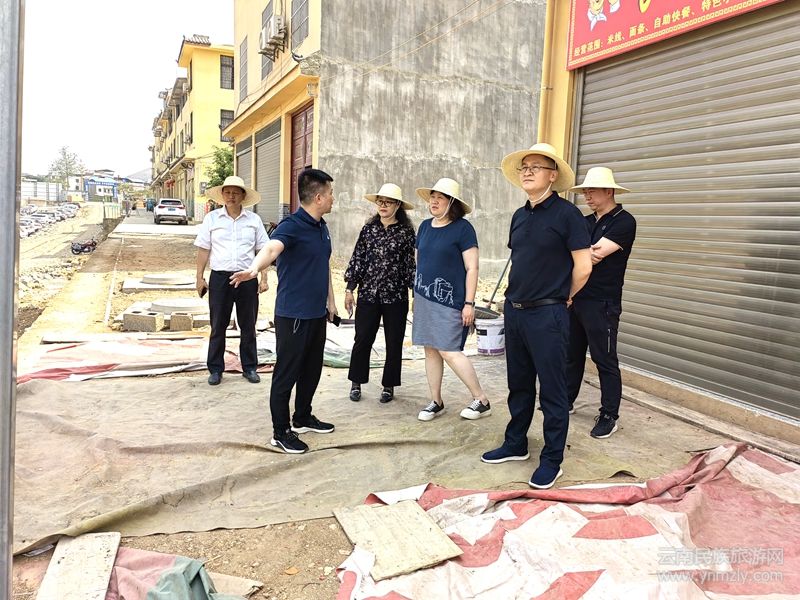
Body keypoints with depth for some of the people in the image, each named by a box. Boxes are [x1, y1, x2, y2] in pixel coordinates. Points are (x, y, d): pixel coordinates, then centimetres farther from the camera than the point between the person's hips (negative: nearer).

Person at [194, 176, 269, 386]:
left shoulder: (254, 220, 4)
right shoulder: (211, 218, 3)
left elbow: (262, 251, 5)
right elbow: (203, 250, 5)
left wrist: (264, 279, 0)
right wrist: (200, 278, 1)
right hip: (220, 277, 0)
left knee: (248, 326, 9)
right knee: (218, 326, 7)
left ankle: (249, 367, 21)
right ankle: (215, 369, 18)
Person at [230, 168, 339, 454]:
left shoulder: (322, 227, 10)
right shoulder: (292, 225, -17)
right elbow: (270, 249, -37)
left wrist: (330, 302, 23)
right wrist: (253, 270, -57)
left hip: (317, 313, 8)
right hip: (293, 315, -8)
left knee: (312, 370, 19)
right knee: (286, 374, 3)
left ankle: (302, 418, 36)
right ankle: (280, 432, 16)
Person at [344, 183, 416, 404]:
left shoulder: (406, 232, 0)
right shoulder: (369, 229, 5)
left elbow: (410, 264, 2)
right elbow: (357, 259, 6)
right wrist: (349, 289, 3)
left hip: (396, 296, -1)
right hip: (368, 294, 1)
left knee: (394, 343, 7)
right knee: (362, 340, 4)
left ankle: (389, 386, 22)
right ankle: (356, 383, 21)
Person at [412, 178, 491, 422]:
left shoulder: (463, 228, -8)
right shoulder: (425, 226, 11)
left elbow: (472, 268, -11)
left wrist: (469, 303, -14)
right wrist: (416, 294, 18)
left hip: (450, 301, -6)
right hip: (425, 298, 7)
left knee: (449, 351, -9)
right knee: (430, 350, 9)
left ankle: (482, 401, 6)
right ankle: (436, 402, 21)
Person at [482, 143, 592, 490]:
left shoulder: (566, 213, -10)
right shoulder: (519, 216, 11)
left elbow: (582, 268, -10)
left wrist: (562, 298, 2)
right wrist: (517, 295, 15)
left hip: (547, 315, -7)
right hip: (514, 309, 7)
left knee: (552, 391, 3)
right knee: (519, 385, 18)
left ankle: (552, 460, 15)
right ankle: (515, 445, 32)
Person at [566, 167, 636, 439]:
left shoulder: (624, 221, -9)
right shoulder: (586, 222, 14)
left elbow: (597, 254, -19)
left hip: (602, 304, -7)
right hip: (575, 299, 7)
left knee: (605, 360, 1)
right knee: (572, 354, 17)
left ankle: (609, 416, 12)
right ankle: (565, 401, 31)